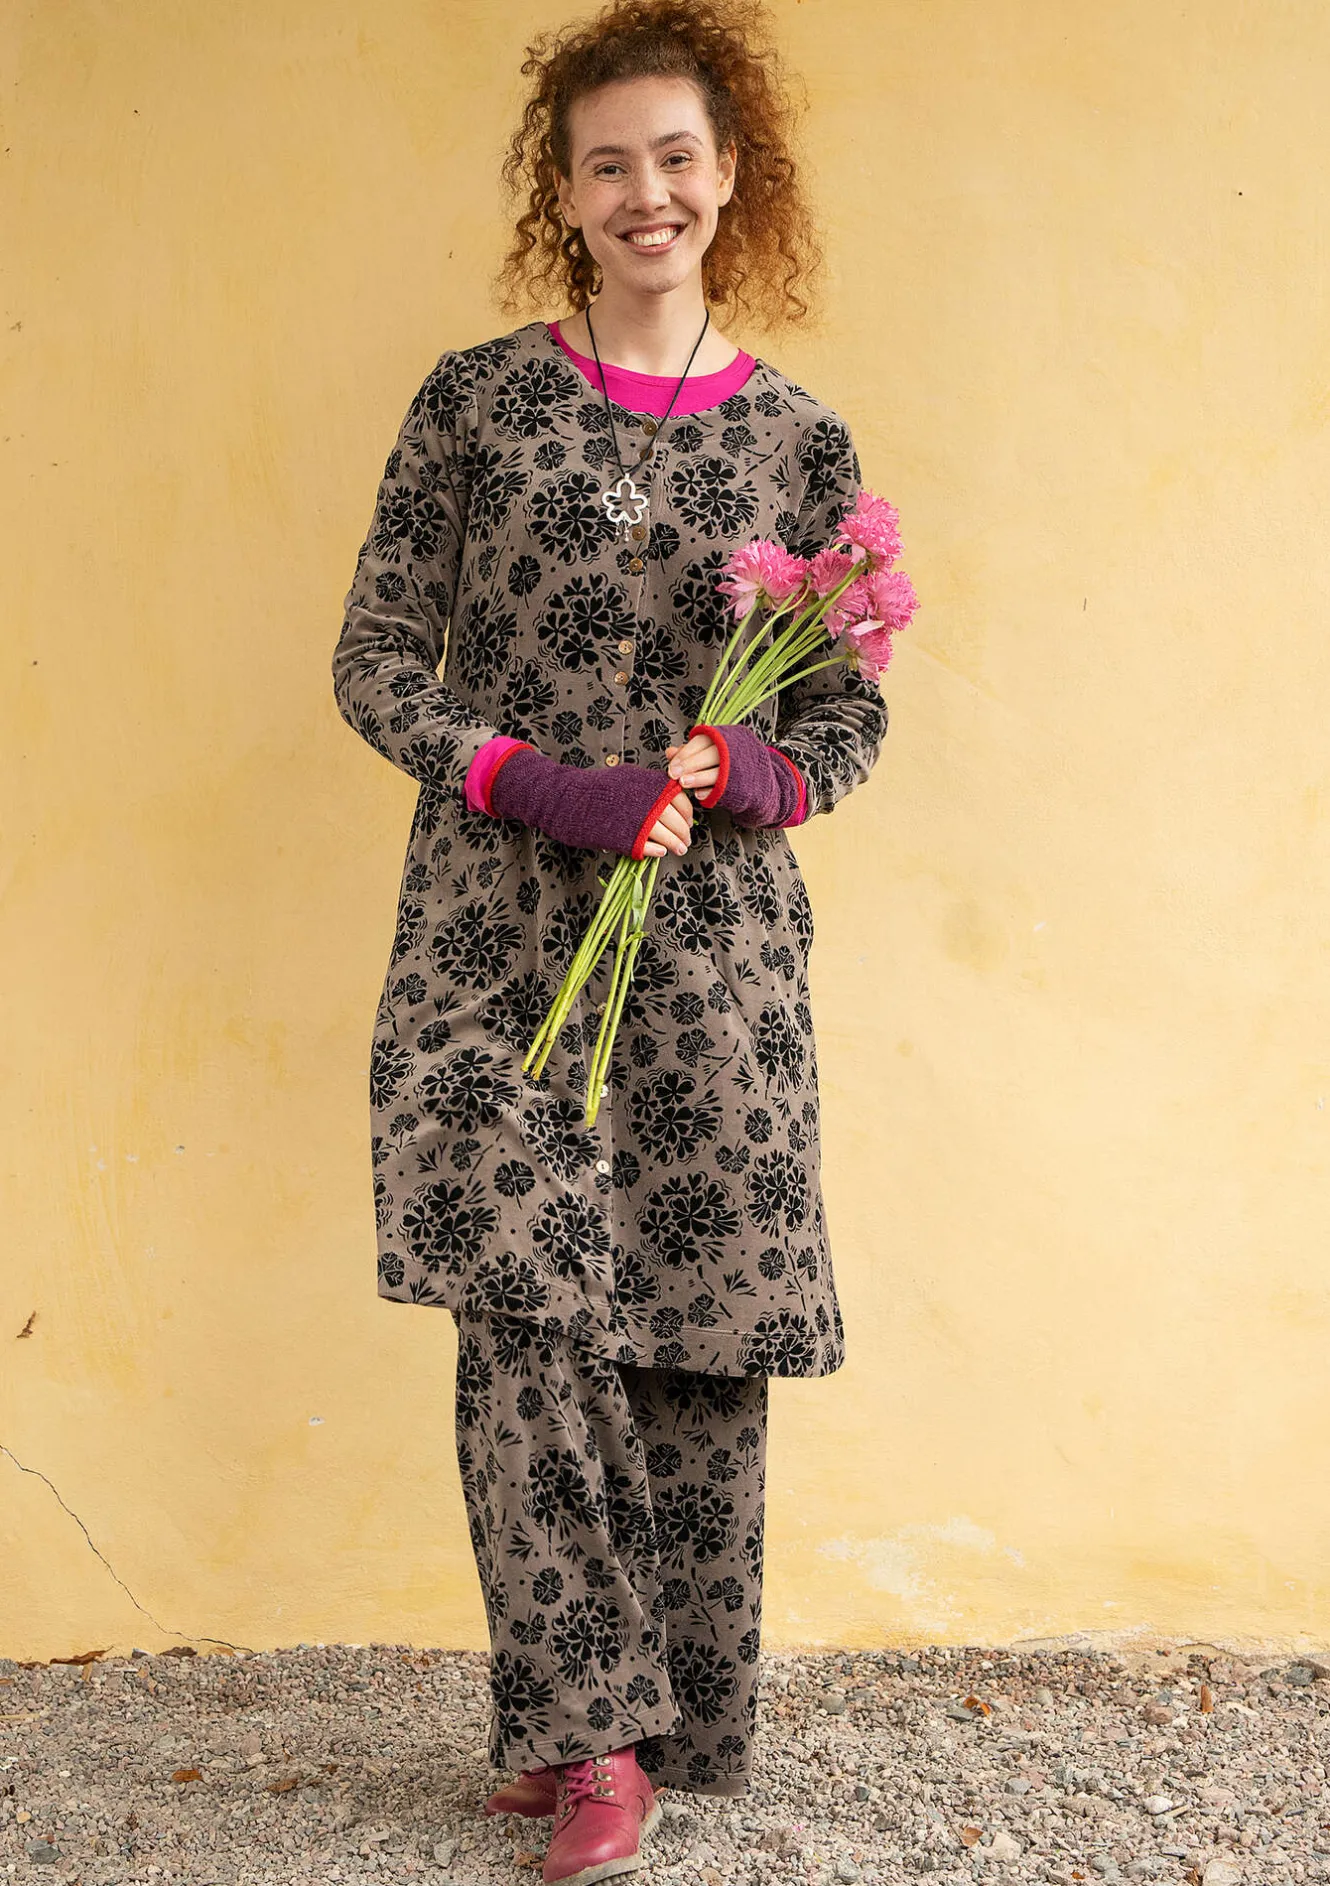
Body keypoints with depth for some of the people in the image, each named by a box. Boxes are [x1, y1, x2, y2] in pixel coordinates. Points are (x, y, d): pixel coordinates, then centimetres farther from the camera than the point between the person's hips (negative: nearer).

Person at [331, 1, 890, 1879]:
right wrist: (537, 785, -12)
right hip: (496, 926, -1)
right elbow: (375, 663, 3)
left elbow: (850, 715, 10)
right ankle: (591, 1733, 4)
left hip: (714, 941, 1)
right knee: (526, 1301, -10)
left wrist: (759, 772, -12)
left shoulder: (800, 439, 8)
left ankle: (685, 1728, 20)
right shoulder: (474, 401, 5)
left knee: (704, 1327, 4)